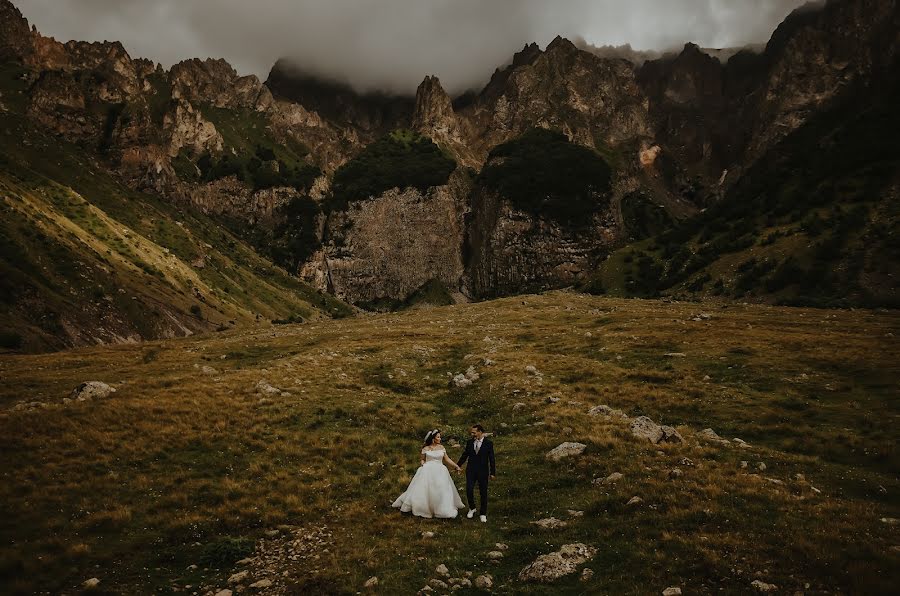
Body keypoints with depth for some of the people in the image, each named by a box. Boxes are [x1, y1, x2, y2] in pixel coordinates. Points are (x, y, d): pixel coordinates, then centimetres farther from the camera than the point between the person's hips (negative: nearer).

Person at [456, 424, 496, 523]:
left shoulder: (488, 443, -5)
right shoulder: (469, 442, 3)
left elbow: (491, 459, -3)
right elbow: (464, 455, 13)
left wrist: (492, 473, -4)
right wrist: (457, 465, 15)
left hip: (483, 471, -2)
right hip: (471, 470, 2)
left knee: (483, 492, 5)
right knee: (469, 490, -7)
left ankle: (483, 514, 19)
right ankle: (472, 508, 19)